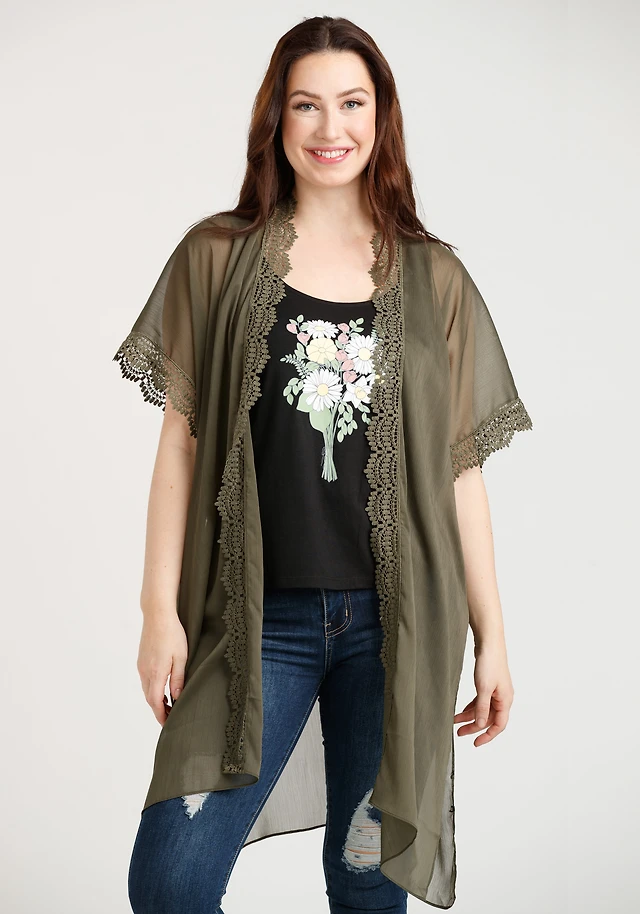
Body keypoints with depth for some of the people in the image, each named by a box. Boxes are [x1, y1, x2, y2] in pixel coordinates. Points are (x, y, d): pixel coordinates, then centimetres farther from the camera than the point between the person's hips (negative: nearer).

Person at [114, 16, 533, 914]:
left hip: (395, 623, 1)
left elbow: (460, 469, 7)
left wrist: (491, 636, 6)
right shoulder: (217, 258, 4)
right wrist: (160, 610, -2)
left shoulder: (434, 277, 6)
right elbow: (181, 441, 3)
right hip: (258, 619, 0)